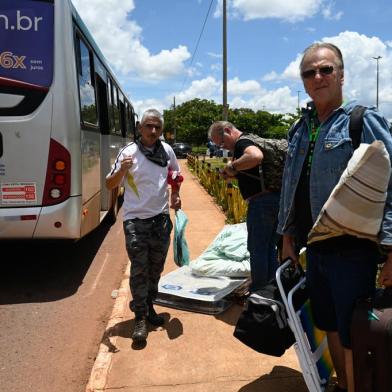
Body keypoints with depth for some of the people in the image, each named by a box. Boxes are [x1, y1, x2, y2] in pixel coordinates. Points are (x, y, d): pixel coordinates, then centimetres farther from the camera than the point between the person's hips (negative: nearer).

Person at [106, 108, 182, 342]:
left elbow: (175, 176, 22)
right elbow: (110, 185, -7)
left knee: (156, 268, 15)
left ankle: (149, 307, 33)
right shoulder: (129, 152, -8)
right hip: (136, 220, -4)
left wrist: (175, 195, 6)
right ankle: (140, 319, 8)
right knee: (139, 270, -4)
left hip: (161, 219, 5)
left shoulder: (167, 150, 4)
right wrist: (122, 170, -26)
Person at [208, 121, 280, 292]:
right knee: (270, 247, 18)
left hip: (261, 201, -10)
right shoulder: (249, 141, 18)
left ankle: (257, 290, 16)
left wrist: (232, 166, -23)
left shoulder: (242, 142, -14)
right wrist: (231, 172, 9)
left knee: (257, 248, 3)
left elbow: (256, 156, -37)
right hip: (276, 199, 10)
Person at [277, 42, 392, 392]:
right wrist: (288, 238, 15)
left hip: (351, 249, -6)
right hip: (314, 248, 7)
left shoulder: (364, 120, -9)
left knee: (353, 337, 4)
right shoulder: (300, 129, 10)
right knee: (331, 327, 20)